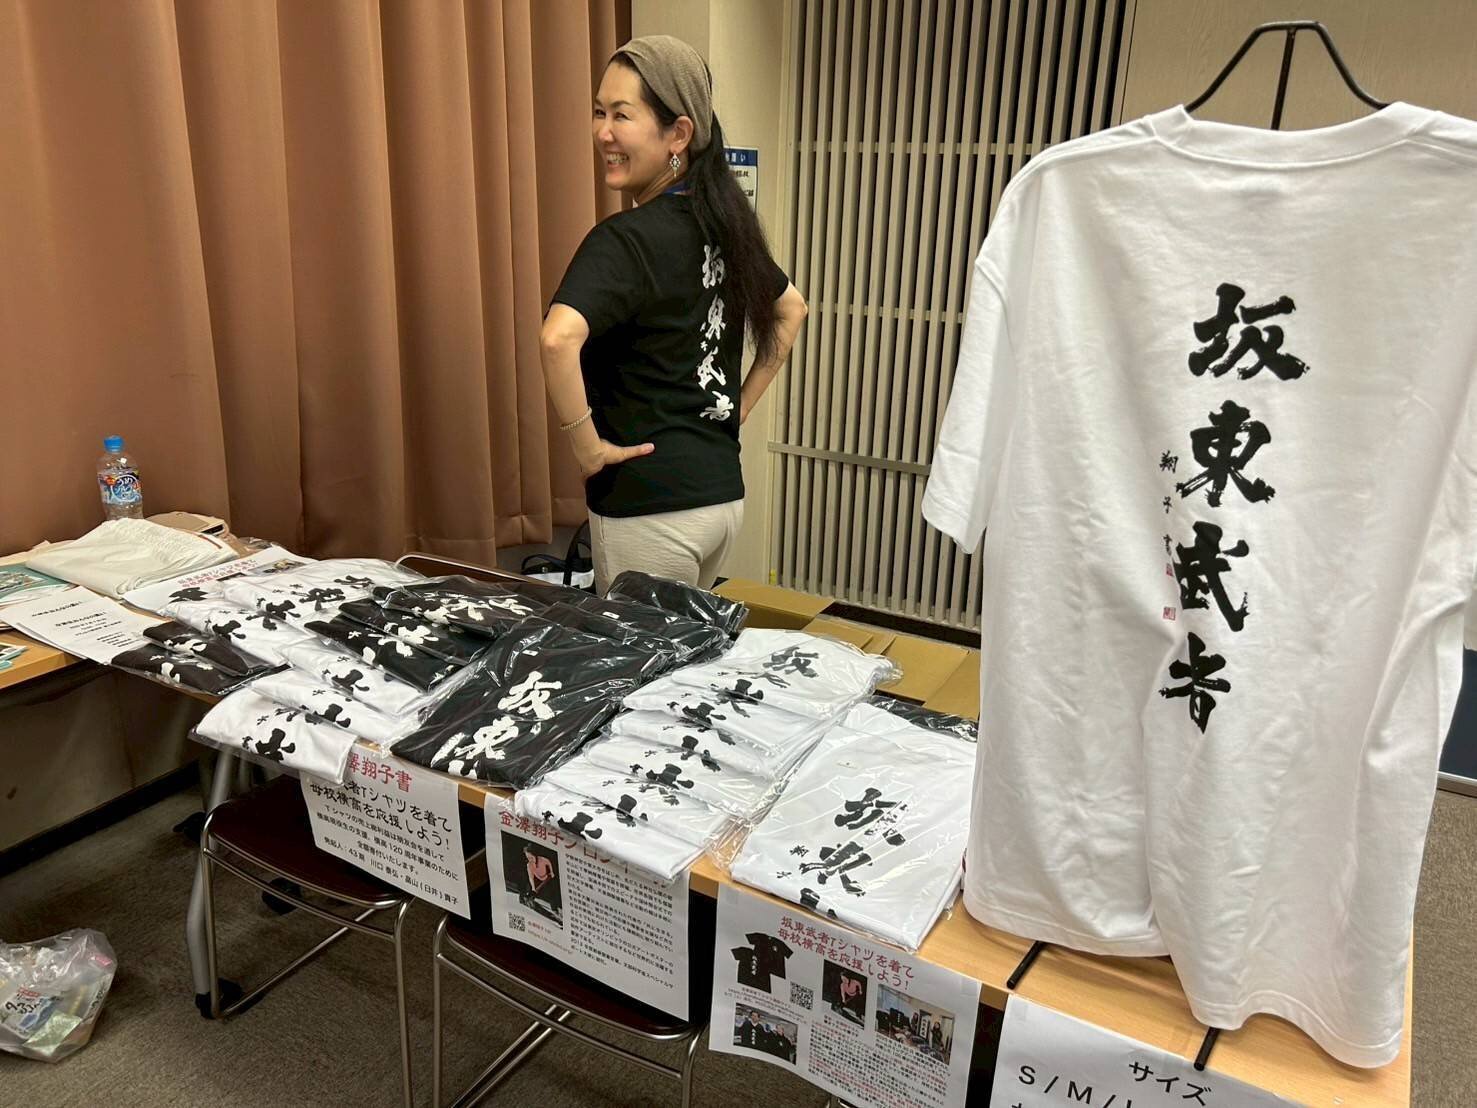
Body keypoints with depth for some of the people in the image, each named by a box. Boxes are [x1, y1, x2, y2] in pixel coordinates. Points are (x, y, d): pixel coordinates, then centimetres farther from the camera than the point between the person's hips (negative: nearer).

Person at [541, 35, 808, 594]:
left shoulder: (624, 239, -18)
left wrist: (587, 445, -20)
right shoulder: (722, 222, 5)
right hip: (724, 491, 8)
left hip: (651, 509, -8)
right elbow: (791, 309, 21)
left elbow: (558, 339, -35)